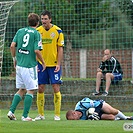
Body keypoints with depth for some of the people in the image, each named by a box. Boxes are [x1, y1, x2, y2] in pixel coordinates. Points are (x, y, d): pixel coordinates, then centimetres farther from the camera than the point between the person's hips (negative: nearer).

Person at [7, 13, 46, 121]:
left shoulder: (20, 31, 8)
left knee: (21, 90, 16)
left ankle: (11, 111, 6)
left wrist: (15, 58, 16)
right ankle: (25, 116, -1)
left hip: (19, 64, 6)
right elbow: (37, 51, -15)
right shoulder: (36, 34, -7)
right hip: (30, 65, -6)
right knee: (30, 90, 2)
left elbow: (12, 46, 3)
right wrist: (43, 63, -1)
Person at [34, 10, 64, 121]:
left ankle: (57, 114, 1)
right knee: (40, 89, 1)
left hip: (54, 65, -2)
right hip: (41, 64, 2)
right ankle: (41, 114, 9)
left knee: (56, 88, -5)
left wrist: (58, 64, -9)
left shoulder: (57, 31, -3)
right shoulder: (38, 31, 3)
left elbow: (60, 49, -2)